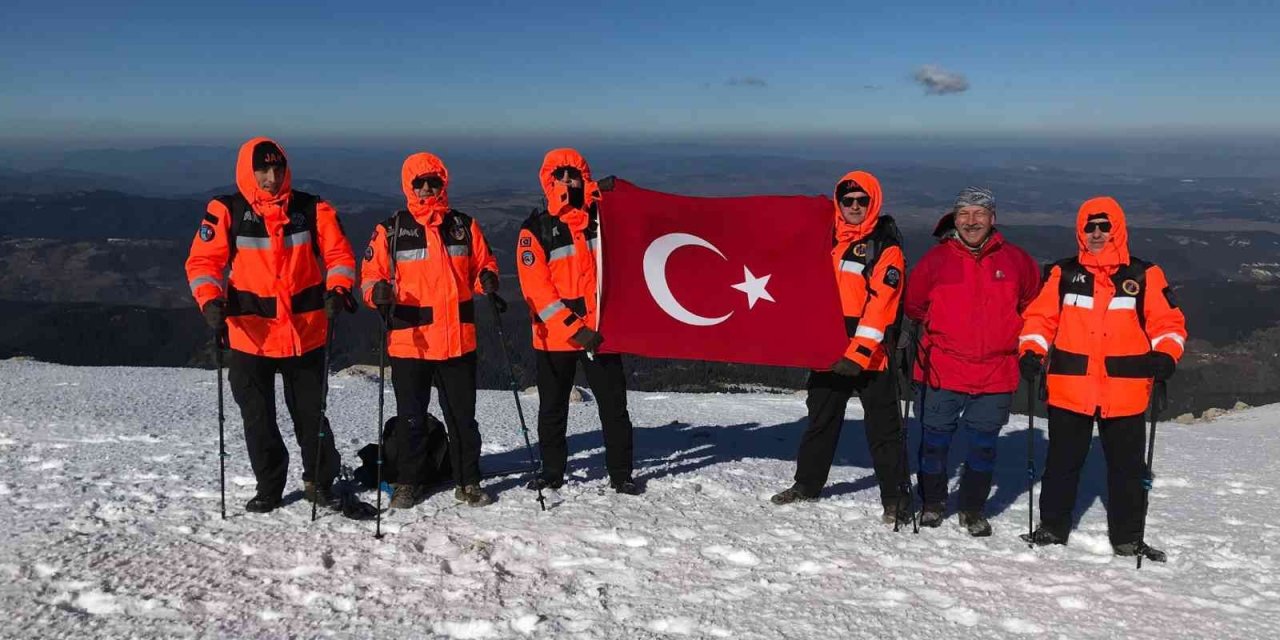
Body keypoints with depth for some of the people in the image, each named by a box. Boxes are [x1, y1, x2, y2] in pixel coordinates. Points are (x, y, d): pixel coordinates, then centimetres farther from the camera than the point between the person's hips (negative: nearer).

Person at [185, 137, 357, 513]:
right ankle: (269, 487, 28)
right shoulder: (226, 211, -3)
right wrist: (211, 301, -20)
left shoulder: (312, 210, -1)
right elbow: (202, 261, -3)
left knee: (311, 413, 11)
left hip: (306, 334, 0)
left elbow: (339, 254, 2)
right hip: (250, 335, 0)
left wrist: (338, 289, -17)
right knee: (258, 418, 11)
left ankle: (319, 481, 29)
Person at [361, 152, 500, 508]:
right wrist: (378, 292, -20)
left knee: (462, 416, 10)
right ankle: (408, 482, 23)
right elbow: (370, 275, 2)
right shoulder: (390, 230, 2)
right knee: (411, 417, 9)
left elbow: (482, 264, 15)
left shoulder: (464, 226, 8)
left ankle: (468, 482, 22)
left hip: (459, 341, 2)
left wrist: (487, 279, -7)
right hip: (409, 341, -1)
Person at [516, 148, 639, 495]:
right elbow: (535, 287, -10)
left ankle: (621, 473, 17)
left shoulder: (603, 217, 4)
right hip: (554, 334, -1)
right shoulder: (537, 229, -3)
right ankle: (552, 471, 27)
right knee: (552, 408, 12)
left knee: (614, 405, 5)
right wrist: (574, 329, -19)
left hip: (600, 330, 1)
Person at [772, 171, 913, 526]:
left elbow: (880, 302, -15)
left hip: (870, 354, -6)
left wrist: (859, 351, -23)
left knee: (883, 427, -1)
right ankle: (807, 484, 31)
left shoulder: (886, 247, -6)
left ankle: (895, 497, 8)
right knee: (820, 420, 17)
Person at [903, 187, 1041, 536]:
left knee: (983, 445, 11)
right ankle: (932, 503, 28)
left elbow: (1032, 300, 16)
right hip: (941, 371, -1)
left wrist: (1004, 331, 11)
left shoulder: (1015, 260, 1)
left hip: (995, 373, 1)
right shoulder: (936, 259, -3)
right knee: (935, 441, 8)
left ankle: (974, 509, 28)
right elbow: (913, 303, 9)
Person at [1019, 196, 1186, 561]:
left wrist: (1165, 354, -14)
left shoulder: (1144, 276, 3)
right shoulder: (1064, 274, 5)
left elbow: (1168, 321, 4)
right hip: (1069, 390, 1)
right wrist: (1031, 351, -9)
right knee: (1062, 463, 12)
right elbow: (1040, 317, 6)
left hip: (1125, 394, 0)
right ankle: (1052, 528, 26)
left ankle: (1128, 539, 24)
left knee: (1127, 467, 10)